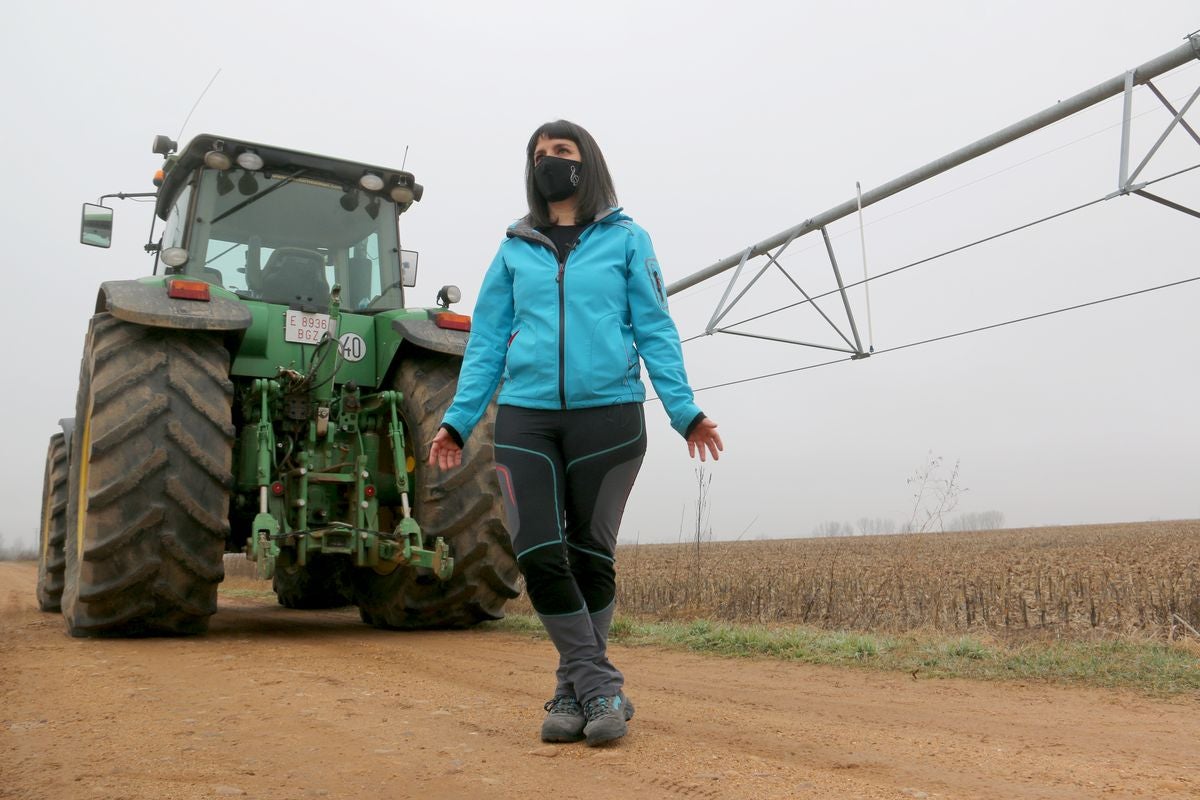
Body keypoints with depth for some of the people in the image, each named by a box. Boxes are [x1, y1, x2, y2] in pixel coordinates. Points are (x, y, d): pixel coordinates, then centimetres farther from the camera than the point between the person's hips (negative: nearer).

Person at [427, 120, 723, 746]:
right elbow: (487, 341, 14)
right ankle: (599, 685, 4)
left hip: (608, 415, -2)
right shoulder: (514, 250, 15)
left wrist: (684, 409, -7)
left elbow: (655, 331, 4)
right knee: (538, 553, -9)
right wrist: (458, 420, 7)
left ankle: (577, 690, 19)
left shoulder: (626, 240, 9)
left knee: (590, 555, 4)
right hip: (525, 419, 2)